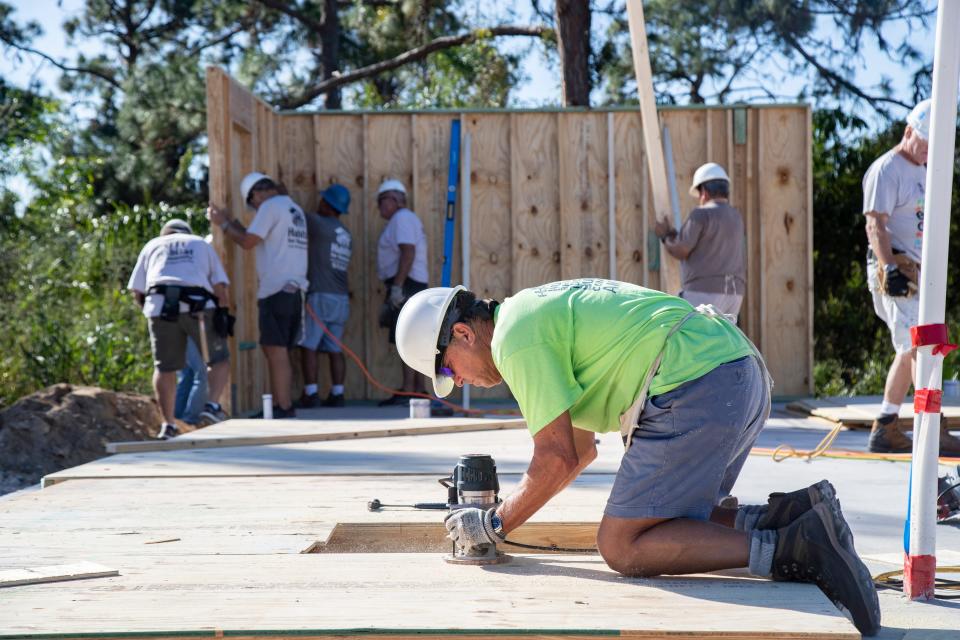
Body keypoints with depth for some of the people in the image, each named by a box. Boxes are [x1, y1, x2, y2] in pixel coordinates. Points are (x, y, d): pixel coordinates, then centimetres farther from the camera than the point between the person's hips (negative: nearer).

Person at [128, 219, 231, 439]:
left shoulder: (152, 245, 26)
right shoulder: (201, 244, 26)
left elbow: (137, 291, 15)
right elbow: (220, 287, 13)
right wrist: (224, 315, 18)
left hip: (160, 305, 1)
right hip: (198, 305, -1)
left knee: (164, 367, 9)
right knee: (220, 359, 12)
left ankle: (168, 424, 8)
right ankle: (213, 404, -7)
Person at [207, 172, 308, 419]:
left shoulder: (271, 206, -6)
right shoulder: (294, 209, 21)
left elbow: (248, 242, -9)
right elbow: (259, 238, 25)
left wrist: (223, 224, 5)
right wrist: (231, 220, 26)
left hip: (276, 289, -9)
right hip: (294, 289, 9)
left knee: (276, 349, -7)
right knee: (278, 351, 11)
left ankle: (284, 407, -8)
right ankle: (279, 405, 11)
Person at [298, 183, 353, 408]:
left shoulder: (318, 224, -7)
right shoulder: (346, 236, 15)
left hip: (320, 297, -7)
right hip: (341, 298, 7)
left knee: (308, 346, -2)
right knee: (335, 349, 7)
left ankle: (310, 394, -6)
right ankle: (337, 394, 3)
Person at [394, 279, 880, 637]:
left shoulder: (515, 337, -4)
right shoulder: (542, 311, 27)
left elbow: (557, 459, -6)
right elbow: (581, 447, 33)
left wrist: (494, 524, 7)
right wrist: (506, 506, 31)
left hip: (697, 392, -10)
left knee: (622, 547, -6)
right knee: (666, 524, 19)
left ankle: (790, 549, -18)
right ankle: (792, 515, 2)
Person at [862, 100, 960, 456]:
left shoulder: (923, 171, 20)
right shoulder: (886, 170, -8)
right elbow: (875, 224, -17)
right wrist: (890, 267, -27)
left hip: (919, 271, 10)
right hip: (895, 271, -9)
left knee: (910, 352, 10)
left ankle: (885, 429, 16)